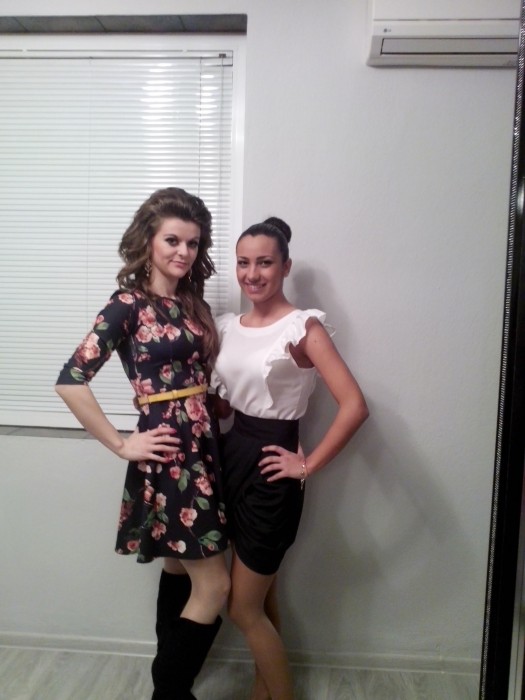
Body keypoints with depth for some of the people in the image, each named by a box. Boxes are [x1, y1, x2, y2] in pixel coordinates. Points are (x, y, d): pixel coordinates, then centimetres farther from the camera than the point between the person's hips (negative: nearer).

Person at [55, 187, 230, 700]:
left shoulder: (195, 303, 10)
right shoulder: (129, 303, -11)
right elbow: (71, 380, -17)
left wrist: (211, 419, 2)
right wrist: (122, 445, -14)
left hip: (203, 446, 7)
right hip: (168, 454, -7)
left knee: (181, 568, 20)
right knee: (214, 586, -2)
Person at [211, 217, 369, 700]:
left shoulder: (303, 326, -14)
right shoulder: (228, 326, 7)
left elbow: (355, 405, -21)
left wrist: (308, 466, -16)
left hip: (271, 471, -6)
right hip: (232, 458, 6)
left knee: (243, 608, 5)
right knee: (261, 595, 21)